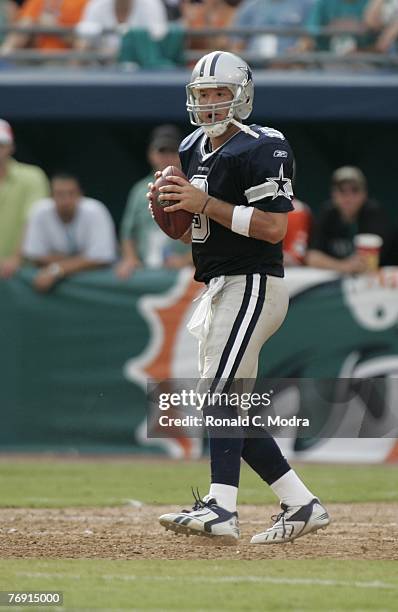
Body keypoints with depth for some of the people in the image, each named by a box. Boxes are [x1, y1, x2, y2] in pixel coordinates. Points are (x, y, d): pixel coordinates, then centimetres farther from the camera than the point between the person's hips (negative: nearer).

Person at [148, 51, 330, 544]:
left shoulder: (259, 150, -12)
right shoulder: (194, 150, 15)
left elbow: (273, 227, -20)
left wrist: (206, 204, -22)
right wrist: (170, 211, -1)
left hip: (251, 285, -10)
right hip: (218, 289, 10)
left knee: (219, 392, -21)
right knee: (229, 410, 9)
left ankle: (220, 508, -29)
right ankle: (301, 504, 14)